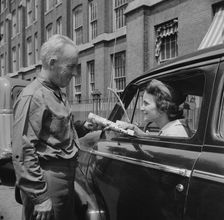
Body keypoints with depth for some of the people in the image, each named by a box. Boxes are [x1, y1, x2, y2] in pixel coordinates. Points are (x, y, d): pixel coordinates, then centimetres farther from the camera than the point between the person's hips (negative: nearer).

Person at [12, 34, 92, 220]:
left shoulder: (58, 93, 12)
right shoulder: (33, 97, -17)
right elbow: (23, 153, -22)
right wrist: (40, 197, -22)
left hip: (66, 176, 9)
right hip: (48, 180, -9)